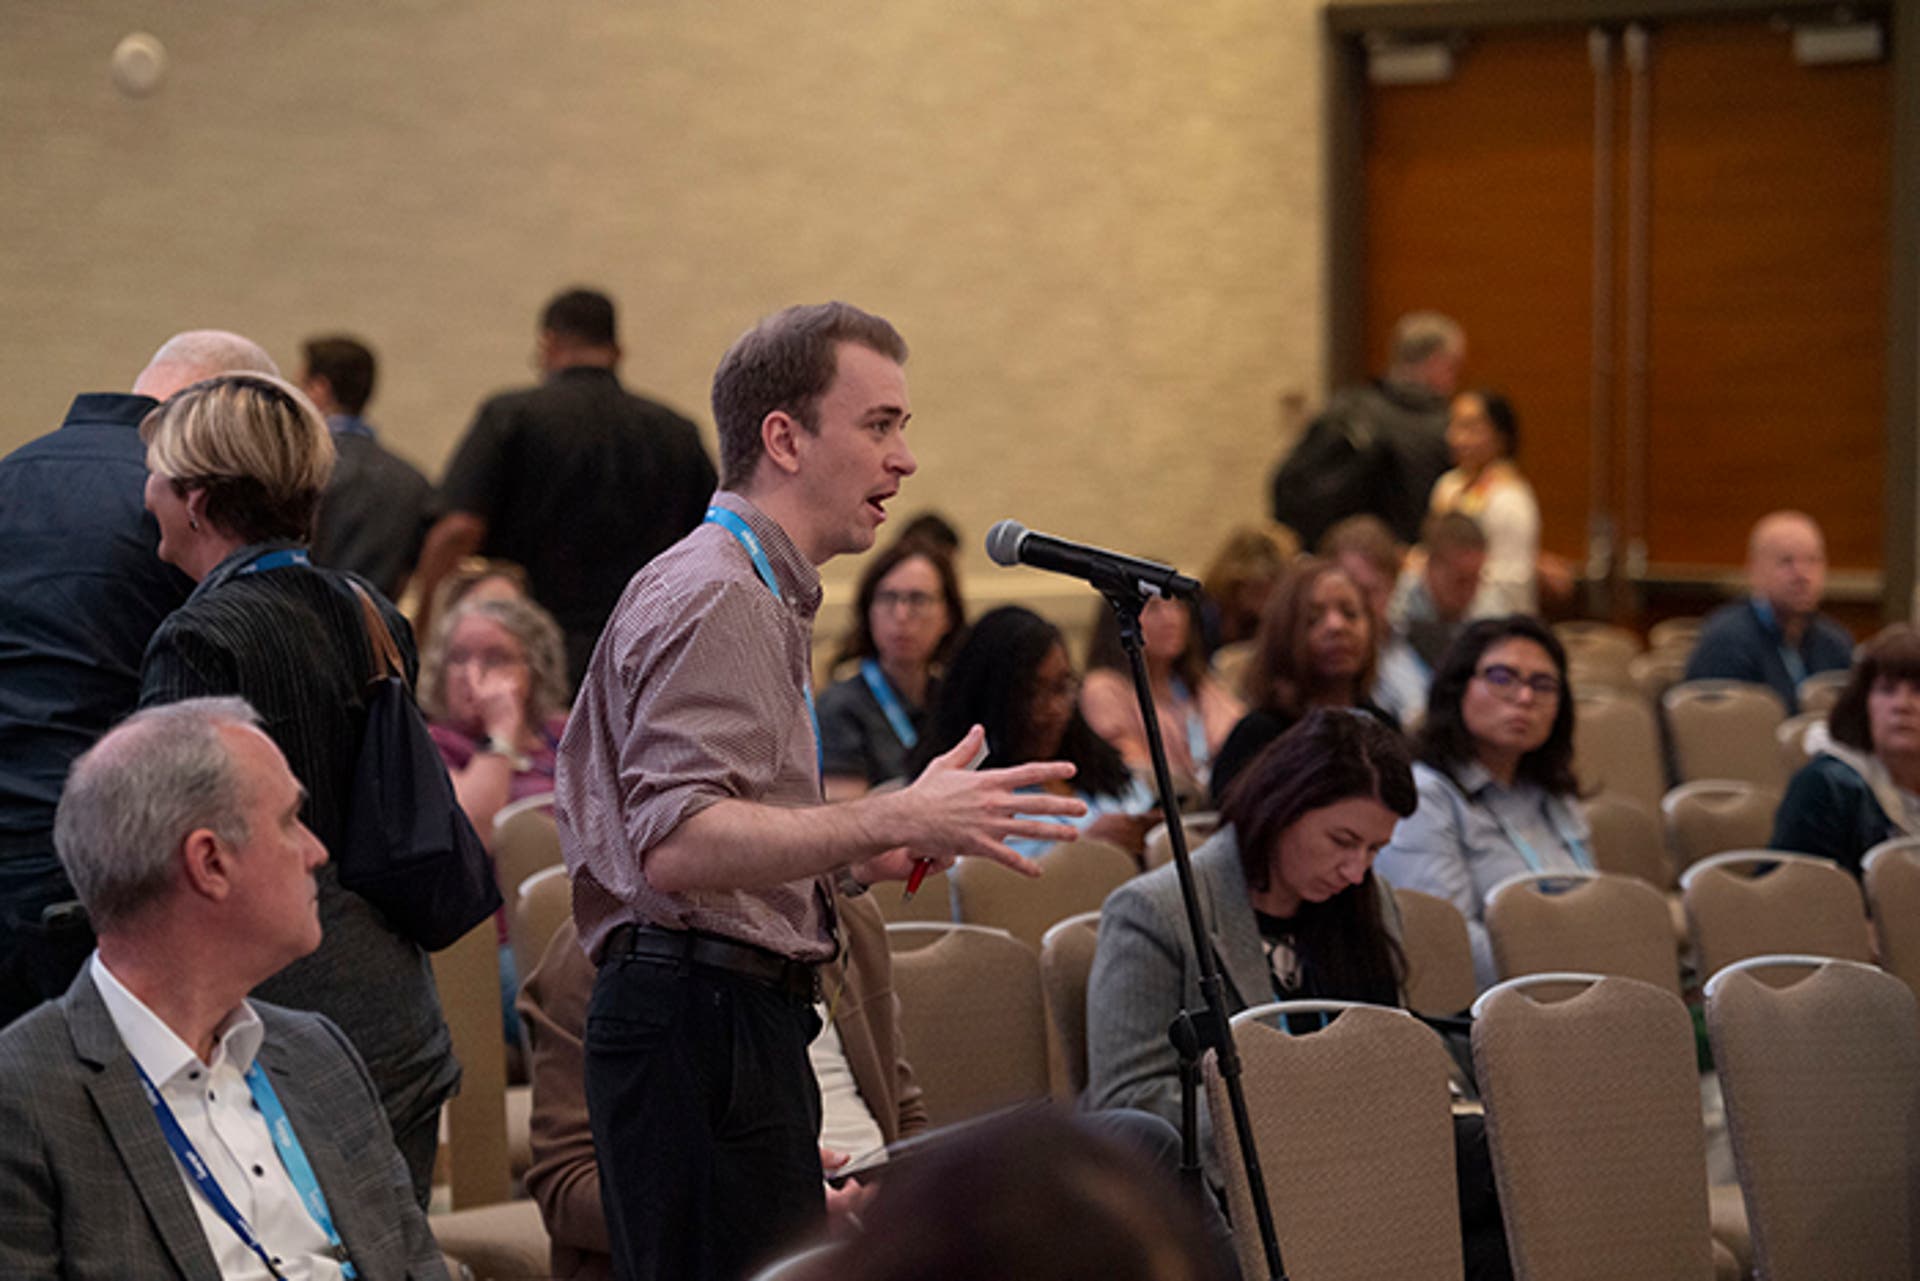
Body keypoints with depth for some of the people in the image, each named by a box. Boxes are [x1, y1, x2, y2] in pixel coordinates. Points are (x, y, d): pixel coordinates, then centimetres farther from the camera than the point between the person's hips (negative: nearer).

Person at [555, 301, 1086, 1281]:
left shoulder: (755, 593, 22)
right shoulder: (716, 598, -12)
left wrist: (854, 857, 16)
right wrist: (891, 822, -25)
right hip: (707, 1021, -11)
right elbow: (675, 847, -25)